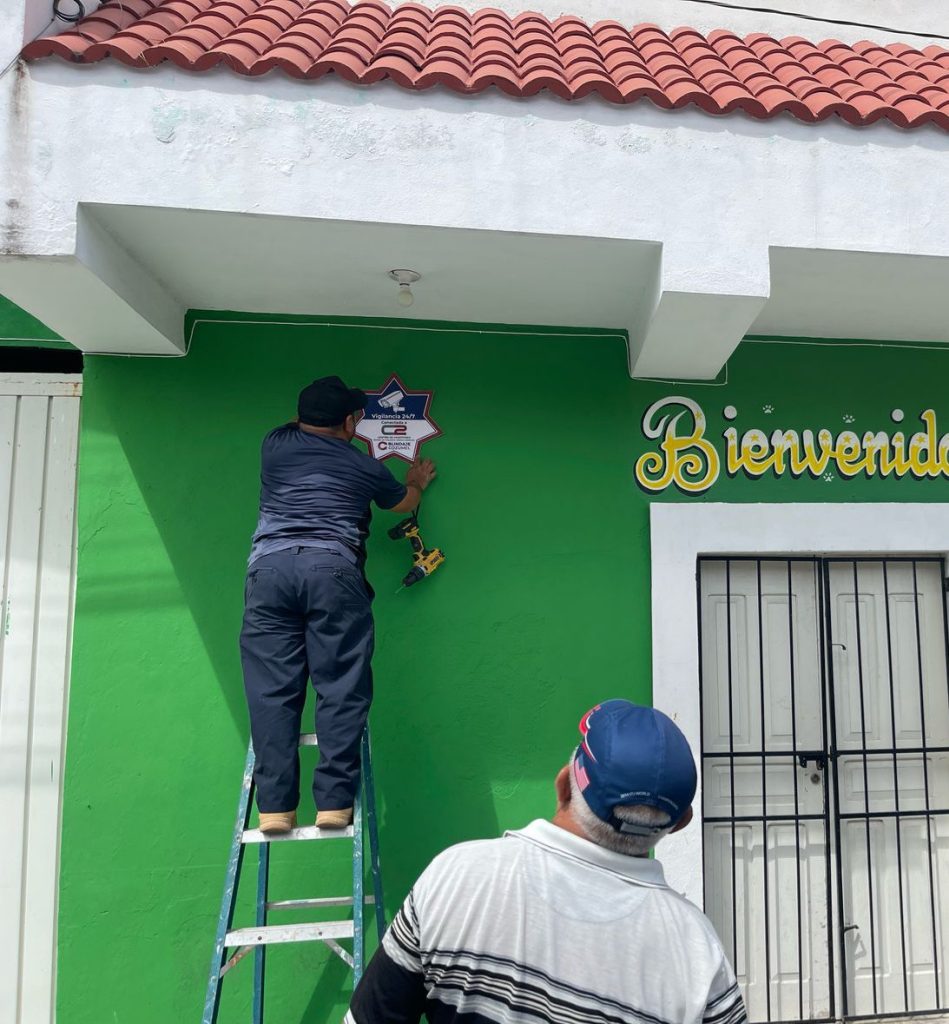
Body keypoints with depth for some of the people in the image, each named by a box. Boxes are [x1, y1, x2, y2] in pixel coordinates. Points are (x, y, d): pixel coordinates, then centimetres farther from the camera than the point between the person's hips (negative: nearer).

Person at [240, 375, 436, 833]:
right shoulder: (365, 466, 17)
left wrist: (311, 417, 63)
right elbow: (403, 502, 36)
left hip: (269, 566, 2)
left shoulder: (275, 445, 19)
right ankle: (334, 801, -3)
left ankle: (274, 807, -2)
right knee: (341, 689, 0)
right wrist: (417, 483, 58)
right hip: (333, 570, -1)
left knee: (271, 690, 1)